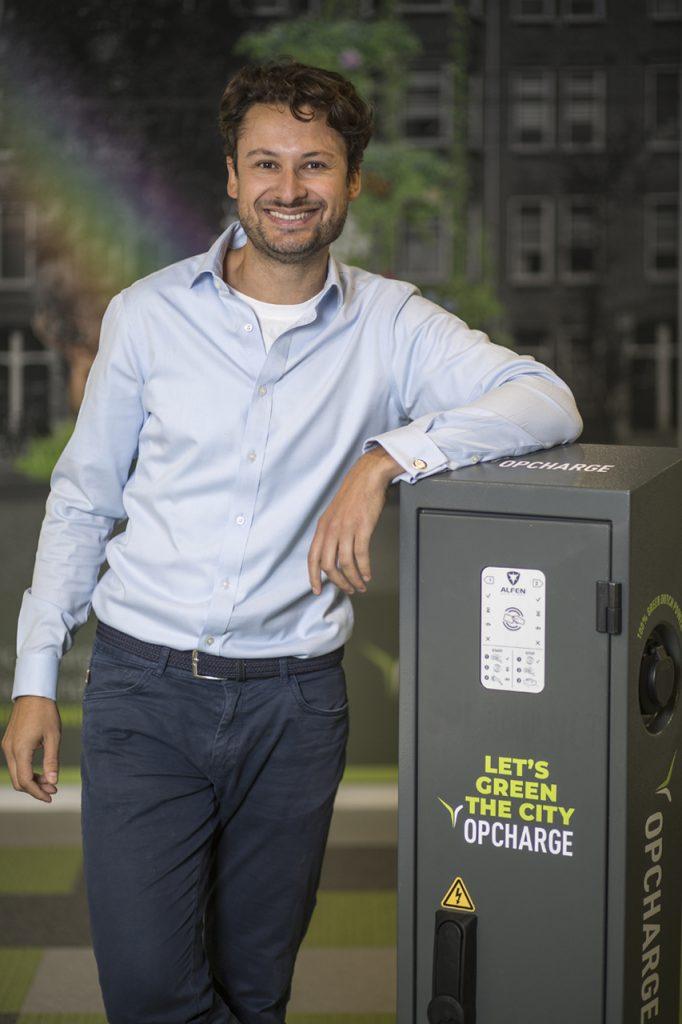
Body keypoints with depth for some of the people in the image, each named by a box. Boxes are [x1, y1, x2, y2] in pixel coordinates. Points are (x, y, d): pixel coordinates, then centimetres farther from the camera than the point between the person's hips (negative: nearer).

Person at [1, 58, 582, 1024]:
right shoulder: (149, 313, 2)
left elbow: (549, 401, -12)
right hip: (144, 689, 0)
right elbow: (81, 498, 9)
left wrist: (386, 457, -24)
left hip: (294, 700, 0)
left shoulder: (389, 322, 0)